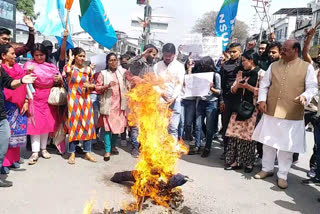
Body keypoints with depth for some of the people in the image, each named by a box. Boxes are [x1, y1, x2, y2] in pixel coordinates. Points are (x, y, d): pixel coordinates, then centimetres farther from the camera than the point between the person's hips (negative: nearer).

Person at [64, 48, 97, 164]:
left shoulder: (88, 69, 9)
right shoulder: (71, 68, 0)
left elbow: (93, 85, 16)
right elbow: (66, 71, -26)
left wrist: (89, 85, -7)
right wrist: (70, 59, -11)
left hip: (86, 100, 3)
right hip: (73, 101, -3)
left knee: (87, 125, 5)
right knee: (73, 124, 0)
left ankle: (87, 152, 15)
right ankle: (72, 153, 11)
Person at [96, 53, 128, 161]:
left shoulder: (122, 71, 10)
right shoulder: (103, 73, 3)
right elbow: (97, 88, -1)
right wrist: (107, 86, -14)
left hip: (119, 103, 3)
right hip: (108, 104, -3)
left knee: (118, 126, 8)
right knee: (108, 127, -6)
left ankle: (113, 146, 26)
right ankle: (107, 151, 1)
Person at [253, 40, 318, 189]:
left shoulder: (307, 67, 1)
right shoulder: (274, 66, 10)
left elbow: (313, 87, -4)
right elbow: (264, 84, 9)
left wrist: (304, 96, -25)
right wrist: (262, 100, -5)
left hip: (292, 115, -3)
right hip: (271, 112, 4)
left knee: (286, 146, 5)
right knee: (267, 142, 13)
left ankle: (282, 175, 20)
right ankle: (267, 169, 30)